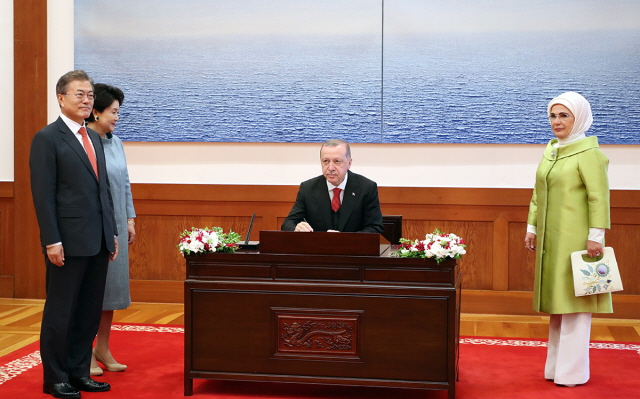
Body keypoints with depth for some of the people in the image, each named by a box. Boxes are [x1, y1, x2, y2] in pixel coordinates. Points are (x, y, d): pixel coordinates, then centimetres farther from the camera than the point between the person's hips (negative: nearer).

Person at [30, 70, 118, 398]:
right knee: (60, 313, 3)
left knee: (89, 312, 12)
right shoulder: (47, 138, -7)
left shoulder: (93, 138, 16)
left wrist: (111, 233, 14)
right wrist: (52, 241, -16)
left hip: (97, 242, 7)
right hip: (69, 243, -7)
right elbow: (43, 195, -12)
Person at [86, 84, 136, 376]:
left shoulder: (115, 143, 10)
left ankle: (103, 349, 22)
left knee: (111, 284, 11)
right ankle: (86, 352, 10)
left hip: (116, 226, 7)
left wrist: (130, 220, 13)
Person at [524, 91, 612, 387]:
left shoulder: (588, 153, -12)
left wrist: (596, 236, -19)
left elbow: (599, 198, -16)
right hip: (551, 239, 8)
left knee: (574, 300, -2)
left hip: (575, 240, -8)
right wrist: (532, 227, 12)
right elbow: (537, 195, 16)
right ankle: (556, 365, 23)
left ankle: (572, 372, 6)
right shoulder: (550, 151, 12)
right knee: (557, 299, 13)